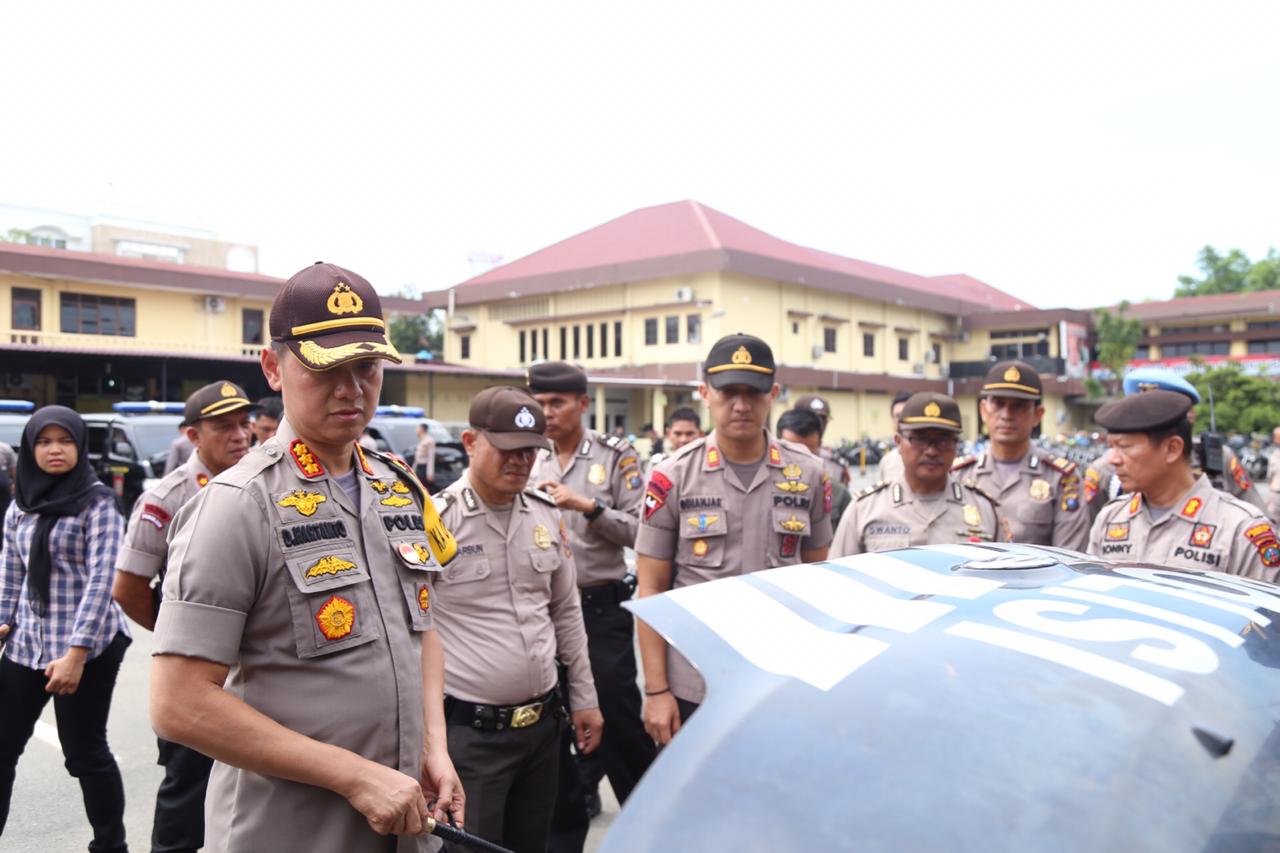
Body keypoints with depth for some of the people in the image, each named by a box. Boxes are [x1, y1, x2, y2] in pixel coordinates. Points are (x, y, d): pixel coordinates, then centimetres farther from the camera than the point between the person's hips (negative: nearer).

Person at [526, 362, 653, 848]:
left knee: (618, 718, 4)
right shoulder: (530, 464, 7)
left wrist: (587, 506, -19)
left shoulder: (615, 456, -4)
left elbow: (639, 531, -9)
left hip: (602, 608, -4)